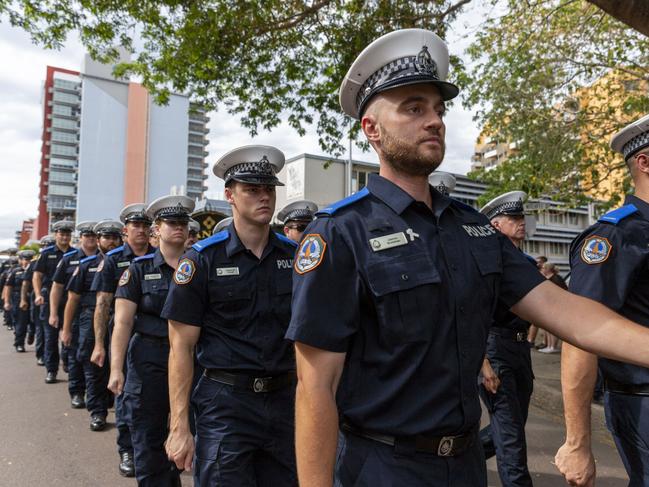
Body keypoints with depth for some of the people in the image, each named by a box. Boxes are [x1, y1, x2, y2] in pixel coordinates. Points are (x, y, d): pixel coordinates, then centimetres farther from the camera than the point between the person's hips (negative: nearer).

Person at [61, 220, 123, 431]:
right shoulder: (86, 265, 4)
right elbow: (73, 298, 5)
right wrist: (66, 329, 3)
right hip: (91, 322, 0)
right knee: (94, 368, 8)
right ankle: (97, 412, 21)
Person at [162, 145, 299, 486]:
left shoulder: (294, 256, 3)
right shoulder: (202, 259, -7)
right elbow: (181, 346, -6)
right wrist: (179, 425, -8)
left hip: (284, 399, 4)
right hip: (226, 401, -3)